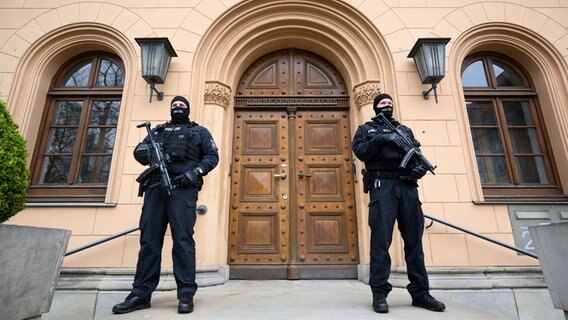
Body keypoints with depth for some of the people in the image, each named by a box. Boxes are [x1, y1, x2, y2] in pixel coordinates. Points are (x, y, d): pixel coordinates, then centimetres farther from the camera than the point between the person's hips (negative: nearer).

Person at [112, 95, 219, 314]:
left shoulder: (199, 131, 19)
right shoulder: (158, 130, 29)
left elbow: (212, 156, 8)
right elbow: (139, 150, 18)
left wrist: (196, 172, -10)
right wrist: (149, 153, -7)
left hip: (183, 186, -3)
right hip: (155, 186, 4)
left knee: (182, 239, -9)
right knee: (149, 240, 1)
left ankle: (186, 294, -5)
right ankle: (141, 294, 8)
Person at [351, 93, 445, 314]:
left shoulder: (405, 130, 27)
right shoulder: (366, 129, 16)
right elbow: (360, 150, -1)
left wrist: (420, 167, -3)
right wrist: (382, 139, -13)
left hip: (407, 186, 4)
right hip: (382, 185, -4)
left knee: (414, 240, 4)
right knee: (381, 239, -8)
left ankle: (420, 292, 13)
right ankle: (379, 293, -3)